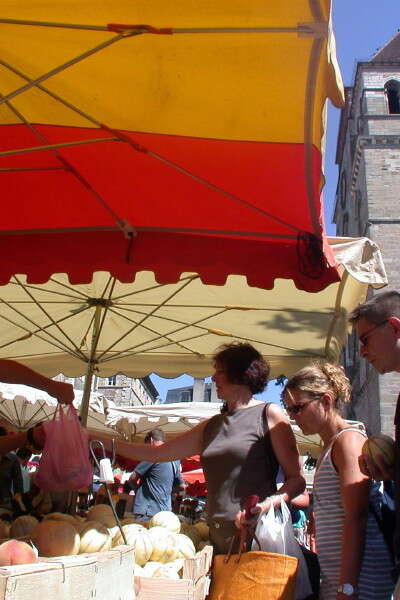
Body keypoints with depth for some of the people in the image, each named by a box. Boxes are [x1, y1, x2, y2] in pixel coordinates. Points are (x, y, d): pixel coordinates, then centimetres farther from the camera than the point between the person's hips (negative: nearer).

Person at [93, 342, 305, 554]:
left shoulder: (269, 414, 0)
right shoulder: (210, 427, 17)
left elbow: (297, 479, -4)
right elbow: (156, 453, 22)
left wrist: (268, 504, -22)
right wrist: (106, 443, 20)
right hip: (219, 539, 6)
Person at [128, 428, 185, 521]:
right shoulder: (175, 461, 12)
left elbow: (132, 479, -6)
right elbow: (181, 485, 22)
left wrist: (138, 490, 12)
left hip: (147, 511, -8)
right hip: (165, 510, 8)